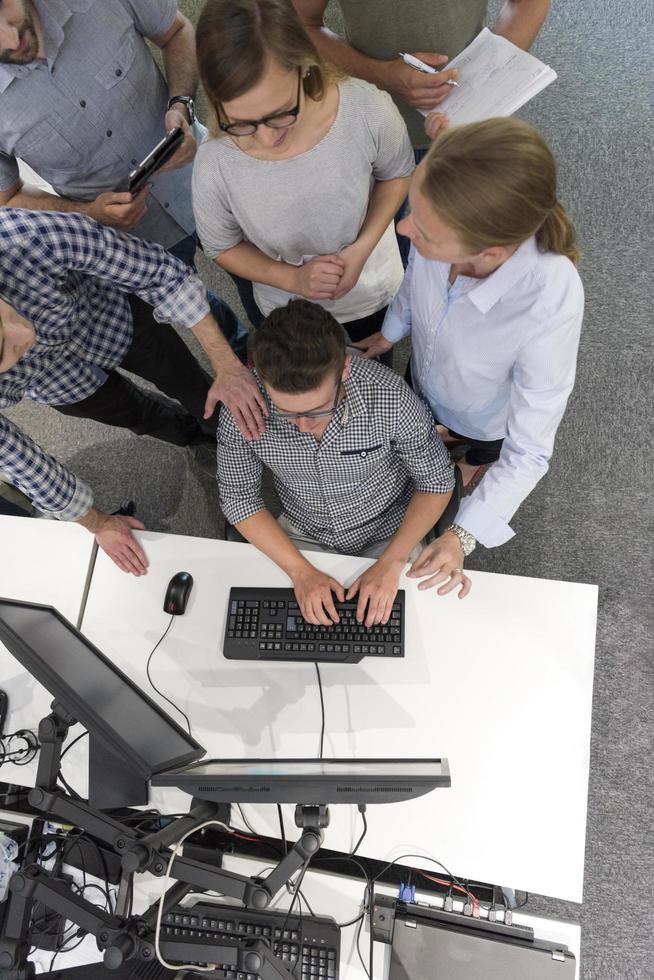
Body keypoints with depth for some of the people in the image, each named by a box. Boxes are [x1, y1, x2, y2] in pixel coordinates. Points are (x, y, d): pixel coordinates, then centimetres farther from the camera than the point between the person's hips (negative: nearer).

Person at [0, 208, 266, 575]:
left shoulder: (30, 234, -46)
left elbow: (163, 273, -31)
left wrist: (227, 365, -31)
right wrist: (98, 523, -8)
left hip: (115, 320, 0)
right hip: (62, 384, 1)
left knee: (194, 387, 17)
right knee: (139, 414, 23)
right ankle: (194, 434, 57)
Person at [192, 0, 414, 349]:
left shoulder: (368, 111, -32)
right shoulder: (214, 166, -32)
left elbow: (397, 174, -9)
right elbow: (223, 247, -12)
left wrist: (363, 246, -25)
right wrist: (292, 279, -27)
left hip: (373, 294, 1)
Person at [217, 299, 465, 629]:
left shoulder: (391, 397, -32)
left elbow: (436, 480, -15)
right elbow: (238, 496, -12)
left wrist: (391, 563, -24)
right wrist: (301, 571, -21)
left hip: (388, 533, 0)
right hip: (302, 534, 1)